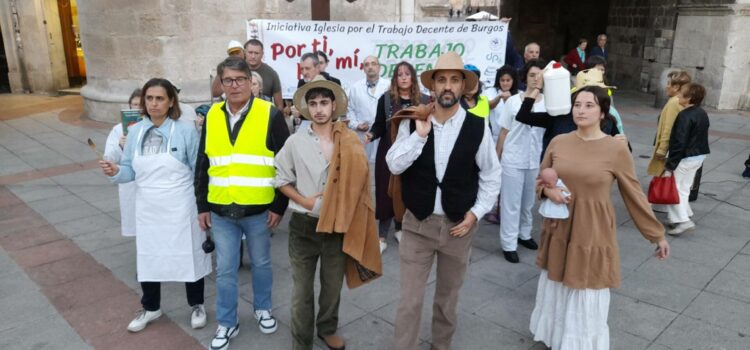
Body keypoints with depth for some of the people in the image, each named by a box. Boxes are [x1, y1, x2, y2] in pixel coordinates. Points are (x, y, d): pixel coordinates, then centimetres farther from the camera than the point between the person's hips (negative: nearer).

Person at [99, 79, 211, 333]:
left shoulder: (186, 131, -10)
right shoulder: (134, 132, 1)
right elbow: (131, 171, 5)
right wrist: (115, 172, -17)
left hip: (181, 208, -3)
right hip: (148, 208, 4)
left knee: (188, 255, 9)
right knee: (147, 257, 15)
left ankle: (197, 305, 32)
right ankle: (150, 307, 38)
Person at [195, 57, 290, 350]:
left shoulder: (270, 115, -8)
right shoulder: (212, 116, 4)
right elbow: (202, 165, 9)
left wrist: (279, 206, -9)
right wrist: (202, 205, 7)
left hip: (259, 210, -2)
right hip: (220, 210, 3)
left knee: (261, 263, 16)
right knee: (225, 270, 11)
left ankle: (263, 309, 39)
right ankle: (227, 323, 28)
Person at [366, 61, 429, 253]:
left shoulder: (424, 100, 4)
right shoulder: (386, 99, 0)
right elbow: (379, 125, -1)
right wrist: (371, 134, -20)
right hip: (389, 151, -1)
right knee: (387, 191, 0)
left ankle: (400, 229, 27)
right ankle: (382, 236, 8)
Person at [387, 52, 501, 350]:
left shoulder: (477, 127, -6)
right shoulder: (412, 123, -5)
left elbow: (491, 175, 2)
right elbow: (394, 165, -12)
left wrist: (476, 213, -4)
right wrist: (419, 135, -20)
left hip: (459, 224, 1)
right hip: (417, 223, -1)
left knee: (448, 297, 19)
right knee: (409, 300, 3)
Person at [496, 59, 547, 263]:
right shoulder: (513, 101, -5)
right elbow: (504, 132, 0)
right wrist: (496, 157, 2)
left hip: (536, 160, 2)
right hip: (512, 160, -2)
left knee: (528, 201, 17)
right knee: (511, 203, 4)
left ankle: (524, 234, 37)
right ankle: (508, 244, 11)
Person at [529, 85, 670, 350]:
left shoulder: (616, 149, -10)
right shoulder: (558, 142, -1)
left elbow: (634, 195, -2)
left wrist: (657, 235, 4)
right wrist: (549, 190, -13)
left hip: (592, 234, -3)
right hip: (559, 231, 4)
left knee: (586, 299, 5)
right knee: (556, 289, 17)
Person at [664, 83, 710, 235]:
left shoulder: (685, 116, -22)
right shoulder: (703, 114, 8)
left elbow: (679, 142, -25)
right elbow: (701, 137, 16)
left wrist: (671, 163, -21)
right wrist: (700, 156, 24)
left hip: (684, 158, -9)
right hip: (699, 156, 9)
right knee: (684, 188, 18)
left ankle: (682, 220, -4)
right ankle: (682, 217, 24)